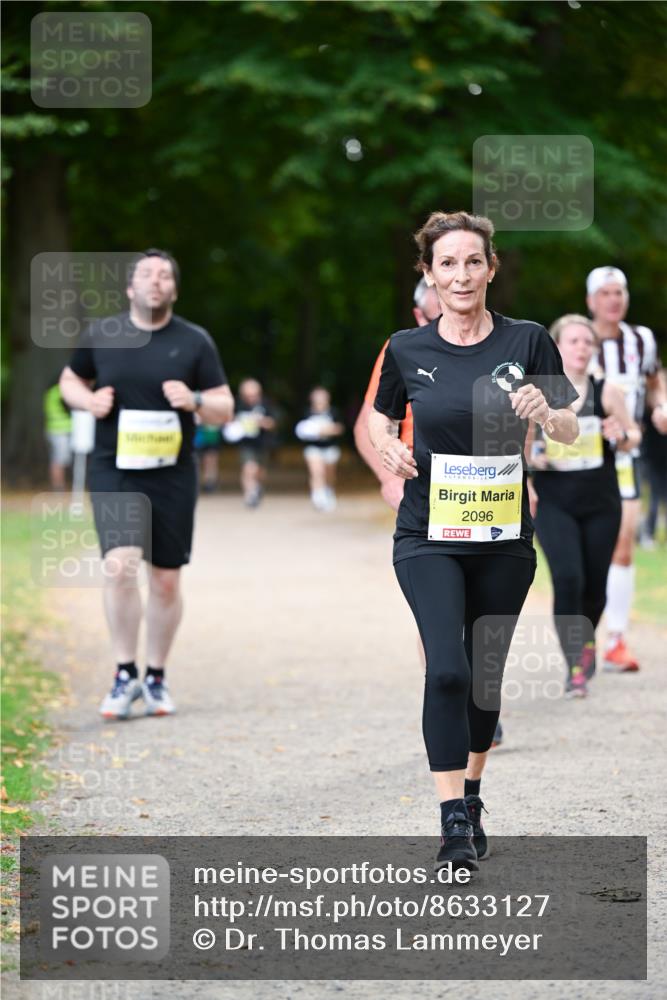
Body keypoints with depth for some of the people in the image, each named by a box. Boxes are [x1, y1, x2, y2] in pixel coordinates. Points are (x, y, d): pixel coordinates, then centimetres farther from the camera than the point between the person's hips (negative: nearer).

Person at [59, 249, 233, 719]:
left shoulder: (195, 341, 2)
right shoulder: (100, 335, 3)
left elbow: (225, 408, 4)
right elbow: (70, 380, 18)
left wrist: (195, 401, -18)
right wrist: (88, 399, -5)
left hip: (172, 474, 1)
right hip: (114, 471, -1)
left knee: (166, 581, 6)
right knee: (119, 566, -18)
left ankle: (156, 677, 24)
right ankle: (125, 675, -5)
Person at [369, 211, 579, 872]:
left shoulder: (527, 342, -3)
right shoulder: (407, 349, -1)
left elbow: (569, 434, 2)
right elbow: (380, 415, 16)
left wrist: (544, 412, -20)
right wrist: (389, 449, -6)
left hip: (504, 538, 1)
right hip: (428, 536, -1)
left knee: (484, 675, 11)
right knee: (447, 669, -17)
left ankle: (471, 795, 33)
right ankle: (454, 825, -15)